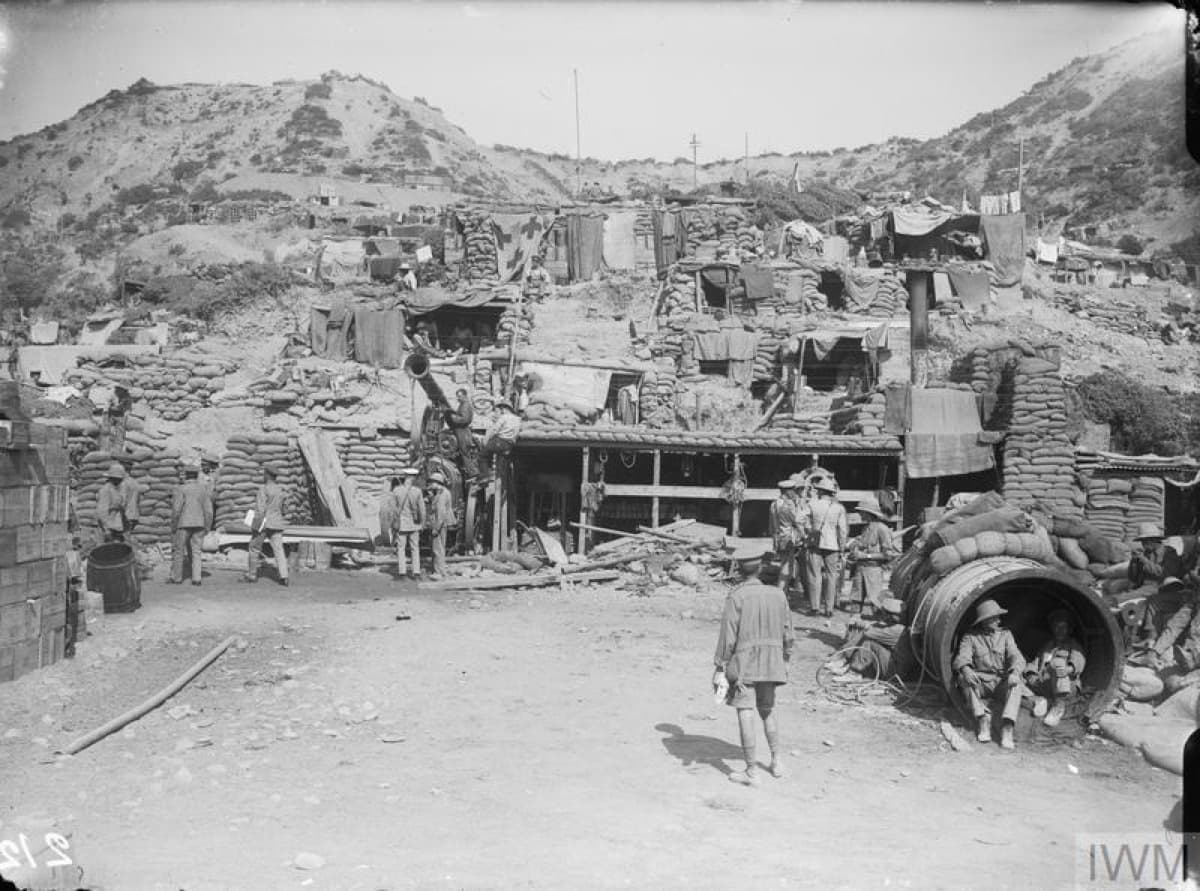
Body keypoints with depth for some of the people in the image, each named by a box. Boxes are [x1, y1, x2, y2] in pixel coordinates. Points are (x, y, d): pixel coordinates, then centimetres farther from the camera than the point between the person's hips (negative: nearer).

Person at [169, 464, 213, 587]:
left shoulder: (181, 489, -8)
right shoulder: (204, 489, 5)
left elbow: (176, 510, -12)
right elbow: (208, 510, 3)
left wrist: (173, 527, -3)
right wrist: (207, 527, 10)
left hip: (183, 524, -4)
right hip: (199, 524, 4)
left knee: (178, 550, 9)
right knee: (196, 551, 8)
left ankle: (177, 578, 16)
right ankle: (196, 578, 1)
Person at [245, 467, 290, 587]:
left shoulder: (264, 488, -10)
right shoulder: (280, 490, 11)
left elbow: (260, 509, -16)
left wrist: (256, 525, -13)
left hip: (264, 523, -5)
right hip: (277, 524, 5)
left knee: (254, 548, 12)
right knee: (279, 549, -1)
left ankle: (252, 574, 20)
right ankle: (284, 577, -13)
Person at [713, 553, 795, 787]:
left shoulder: (736, 597, -13)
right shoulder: (778, 594, 1)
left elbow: (727, 636, -13)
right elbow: (788, 634, 8)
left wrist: (720, 669, -7)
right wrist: (784, 661, 22)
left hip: (743, 664, -5)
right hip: (771, 664, 5)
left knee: (745, 714, 1)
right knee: (767, 709, 22)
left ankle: (751, 771, 5)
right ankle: (777, 760, 26)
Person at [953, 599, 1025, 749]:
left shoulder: (1005, 634, 11)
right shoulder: (970, 637, 4)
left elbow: (1016, 656, -3)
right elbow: (962, 658, -12)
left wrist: (1015, 672, -27)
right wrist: (965, 669, -37)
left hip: (1001, 683, 1)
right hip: (980, 683, -1)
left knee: (1015, 683, -32)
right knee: (963, 678, -31)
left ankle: (1007, 726, -42)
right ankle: (983, 719, -33)